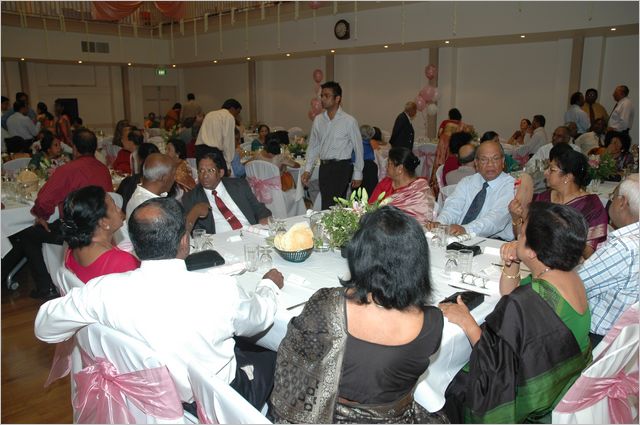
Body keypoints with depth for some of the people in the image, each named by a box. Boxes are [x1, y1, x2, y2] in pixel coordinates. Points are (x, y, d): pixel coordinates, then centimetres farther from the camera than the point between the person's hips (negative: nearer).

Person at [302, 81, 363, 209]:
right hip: (324, 167, 5)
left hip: (342, 167, -5)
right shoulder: (318, 120, 7)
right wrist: (308, 170, 7)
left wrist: (357, 174, 0)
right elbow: (313, 147, 13)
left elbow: (358, 148, -2)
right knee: (326, 205, 9)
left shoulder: (349, 121, -6)